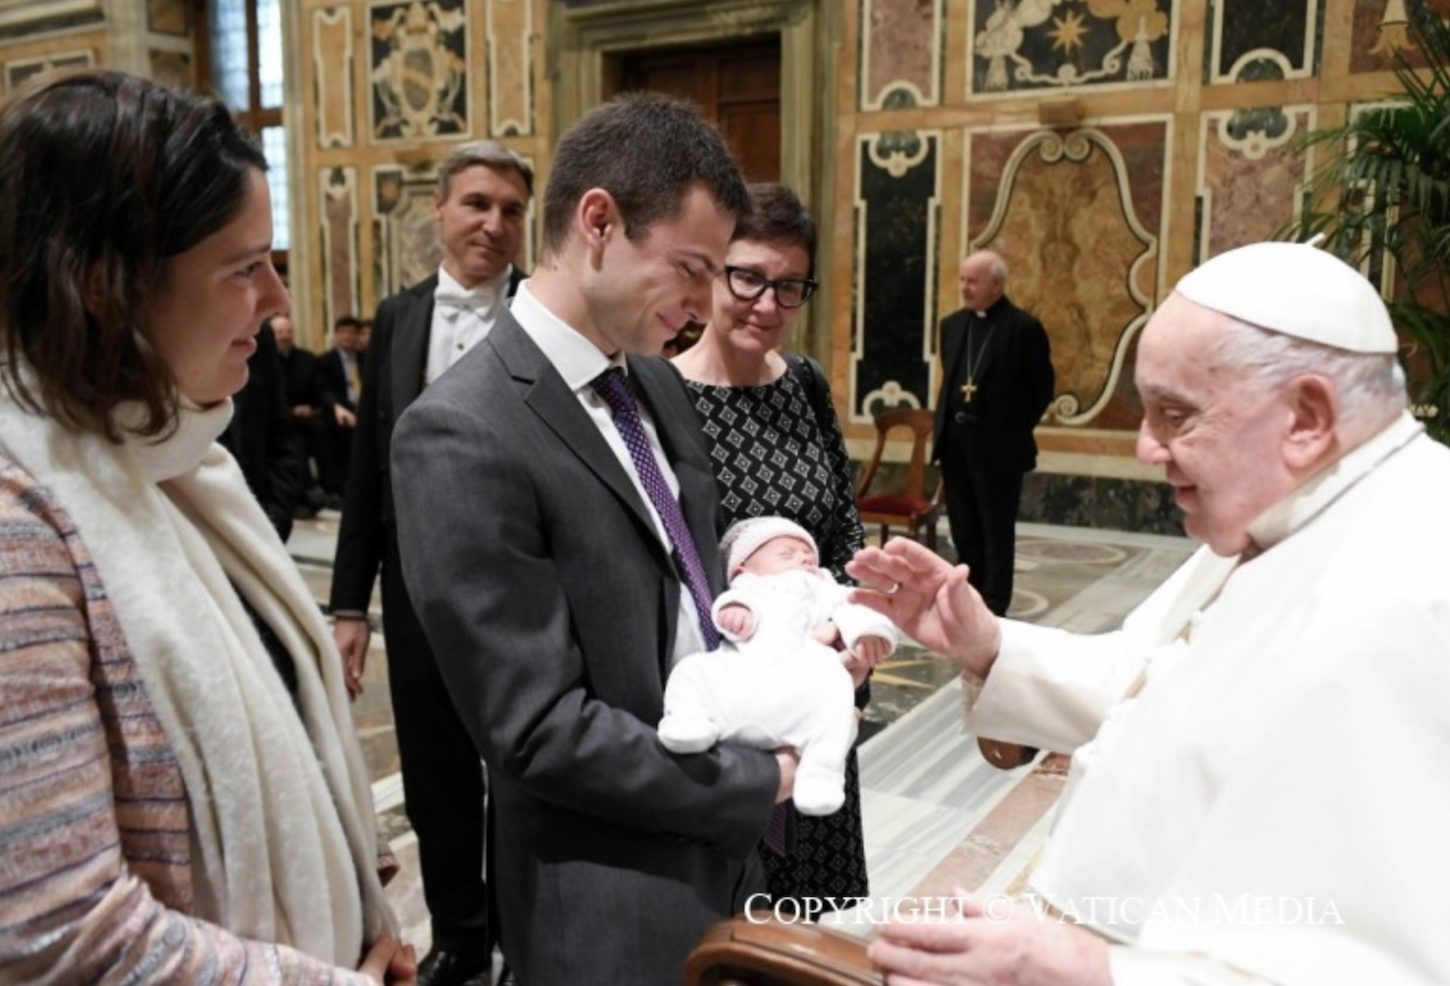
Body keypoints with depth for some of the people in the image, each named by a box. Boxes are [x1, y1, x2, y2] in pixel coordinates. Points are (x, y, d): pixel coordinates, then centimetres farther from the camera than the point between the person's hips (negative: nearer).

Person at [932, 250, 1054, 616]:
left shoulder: (1023, 327, -8)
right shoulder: (952, 324, 10)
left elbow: (1042, 388, -4)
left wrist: (1014, 430, -4)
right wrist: (943, 426, 9)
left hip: (997, 447, -6)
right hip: (955, 442, 6)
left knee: (997, 531, 4)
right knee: (963, 528, 13)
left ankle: (994, 607, 12)